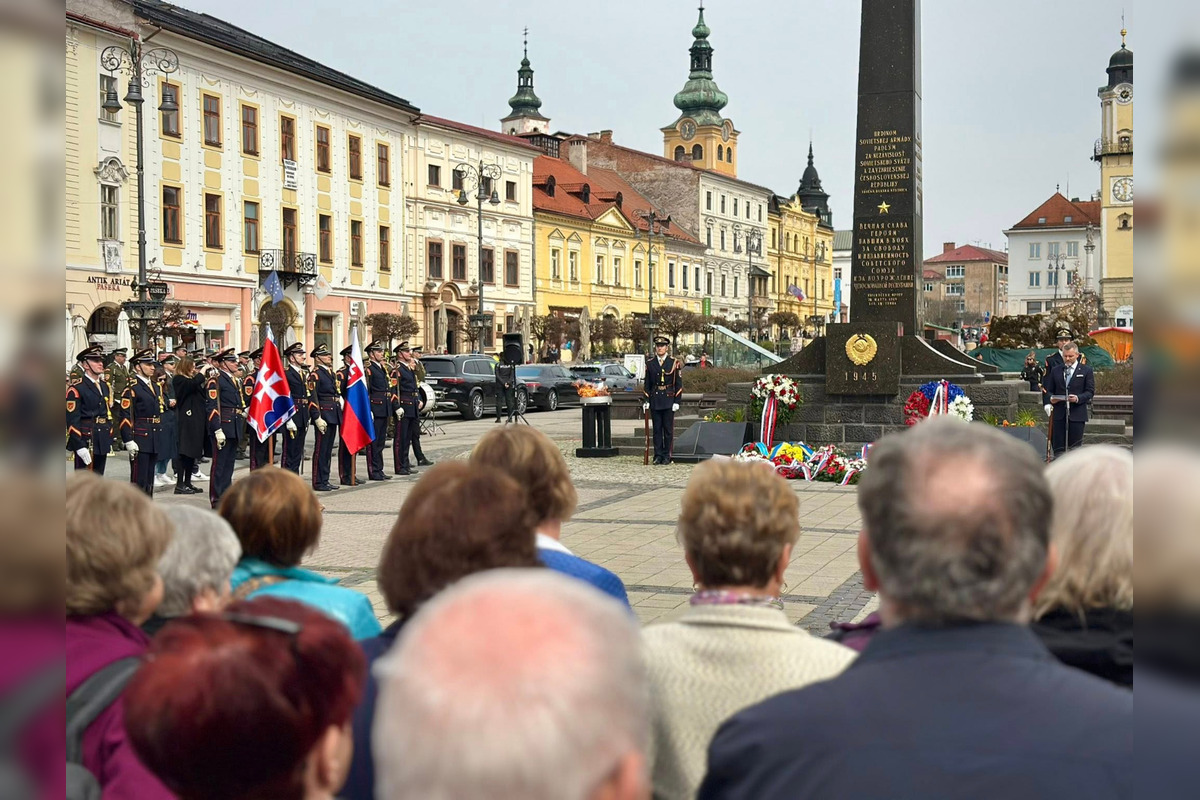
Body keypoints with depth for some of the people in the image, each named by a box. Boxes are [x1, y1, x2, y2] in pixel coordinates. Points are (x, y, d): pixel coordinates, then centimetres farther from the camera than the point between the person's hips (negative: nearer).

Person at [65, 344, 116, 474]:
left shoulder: (105, 386, 13)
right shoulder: (76, 389, -10)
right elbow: (72, 421, -15)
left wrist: (109, 439, 14)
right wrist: (80, 447, -20)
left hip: (103, 442, 7)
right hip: (86, 441, -7)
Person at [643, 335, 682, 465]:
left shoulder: (673, 363, 0)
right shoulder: (650, 363, 6)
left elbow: (678, 384, 1)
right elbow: (646, 383, 9)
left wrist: (677, 401, -5)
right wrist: (646, 400, 1)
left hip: (669, 400, -2)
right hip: (654, 401, 2)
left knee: (668, 429, 1)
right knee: (657, 429, 4)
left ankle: (667, 456, 7)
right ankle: (658, 455, 9)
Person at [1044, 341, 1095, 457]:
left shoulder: (1086, 370, 4)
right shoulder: (1055, 370, 13)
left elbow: (1090, 391, 1)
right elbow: (1049, 390, 15)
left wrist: (1078, 398, -18)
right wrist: (1051, 398, -7)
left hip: (1077, 414, -2)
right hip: (1059, 413, 3)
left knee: (1075, 446, 1)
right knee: (1058, 446, 1)